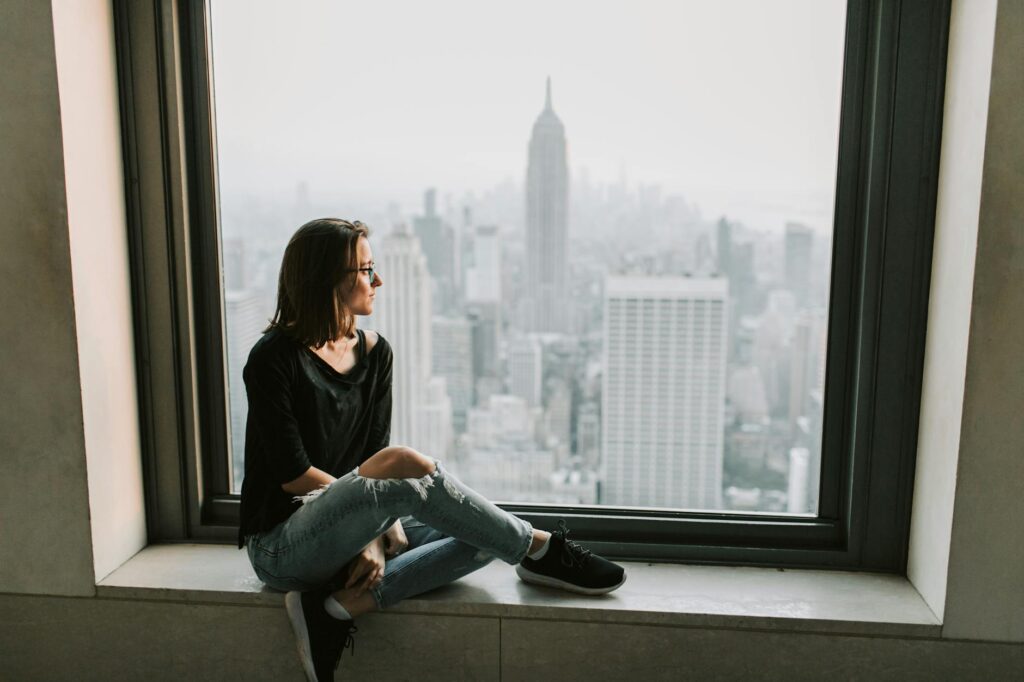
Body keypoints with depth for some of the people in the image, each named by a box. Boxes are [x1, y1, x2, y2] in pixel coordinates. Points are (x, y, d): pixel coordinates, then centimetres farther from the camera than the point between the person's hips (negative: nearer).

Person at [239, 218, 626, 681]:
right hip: (280, 545, -7)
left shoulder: (374, 353, 6)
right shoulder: (274, 359, -13)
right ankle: (540, 550, -17)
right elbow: (292, 473, -16)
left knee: (483, 537, -12)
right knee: (404, 465, -33)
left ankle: (343, 605, -24)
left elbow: (374, 453, 1)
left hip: (343, 530, 7)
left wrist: (376, 532, -15)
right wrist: (385, 507, -12)